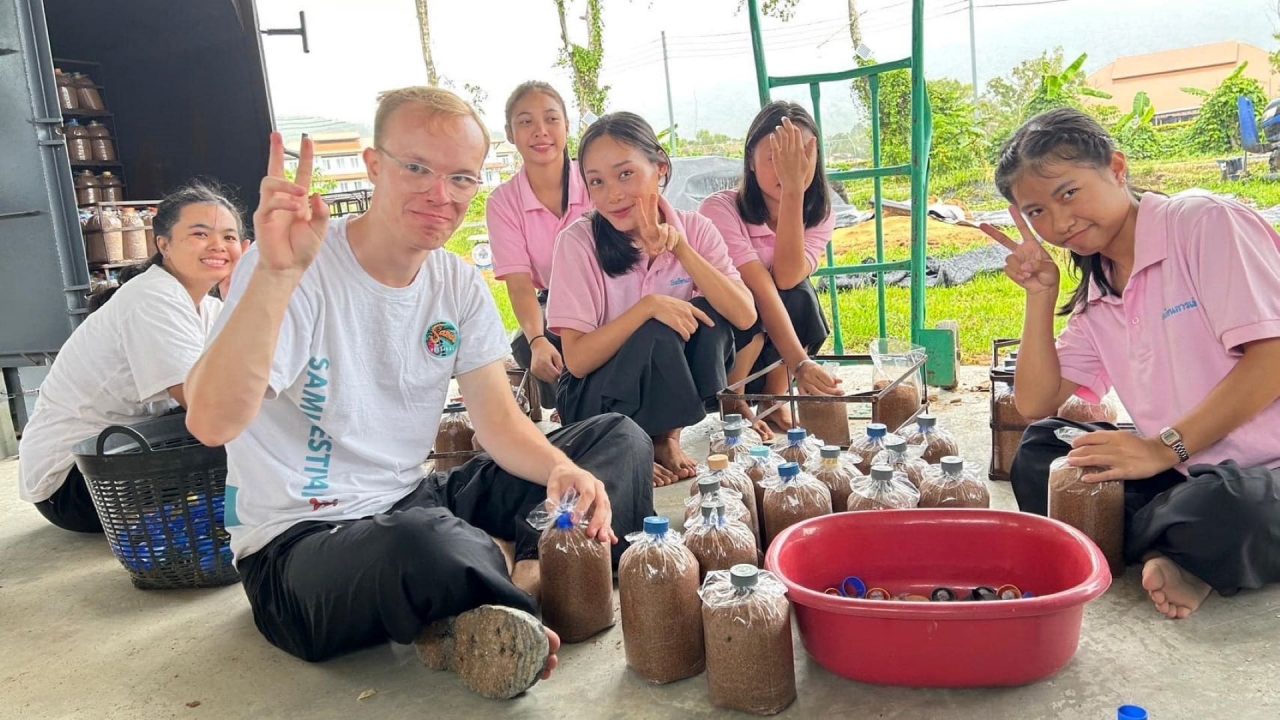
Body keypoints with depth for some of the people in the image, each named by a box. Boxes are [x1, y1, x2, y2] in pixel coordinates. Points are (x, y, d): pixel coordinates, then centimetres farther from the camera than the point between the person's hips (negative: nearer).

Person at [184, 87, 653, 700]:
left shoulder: (460, 286, 3)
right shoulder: (301, 272, -17)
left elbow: (501, 424, -1)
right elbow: (211, 423, -31)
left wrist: (560, 468, -23)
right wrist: (277, 274, -44)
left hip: (412, 504, 7)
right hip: (297, 542, -7)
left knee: (621, 441, 0)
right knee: (432, 544, -43)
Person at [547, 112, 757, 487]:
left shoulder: (694, 229, -7)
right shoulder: (579, 241, -16)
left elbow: (745, 316, -18)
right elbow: (577, 359, -19)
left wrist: (680, 247, -24)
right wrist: (649, 306, -30)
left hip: (670, 386, 4)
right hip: (593, 396, -3)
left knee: (709, 313, -23)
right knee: (659, 334, -31)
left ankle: (667, 437, -6)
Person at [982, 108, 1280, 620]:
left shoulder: (1205, 223, -9)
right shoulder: (1095, 296, 12)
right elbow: (1036, 404, 9)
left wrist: (1166, 448, -20)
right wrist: (1040, 294, 3)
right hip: (1185, 475, 7)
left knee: (1223, 514, -38)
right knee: (1038, 454, -3)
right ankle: (1169, 555, -15)